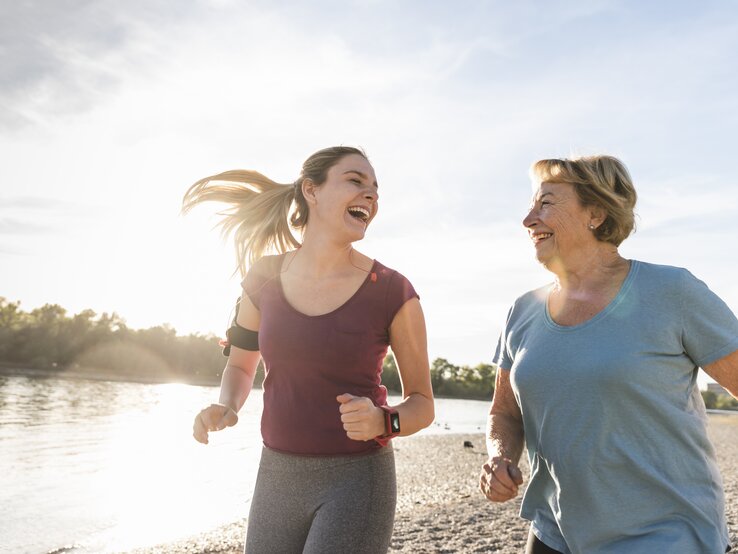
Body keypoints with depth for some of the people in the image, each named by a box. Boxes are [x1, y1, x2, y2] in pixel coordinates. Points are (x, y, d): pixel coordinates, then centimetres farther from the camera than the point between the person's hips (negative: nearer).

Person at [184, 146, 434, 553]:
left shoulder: (394, 293, -12)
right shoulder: (264, 277, -2)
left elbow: (422, 405, -3)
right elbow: (240, 365, 13)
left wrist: (381, 421, -24)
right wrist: (224, 409, -8)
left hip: (357, 481, -3)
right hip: (277, 479, 4)